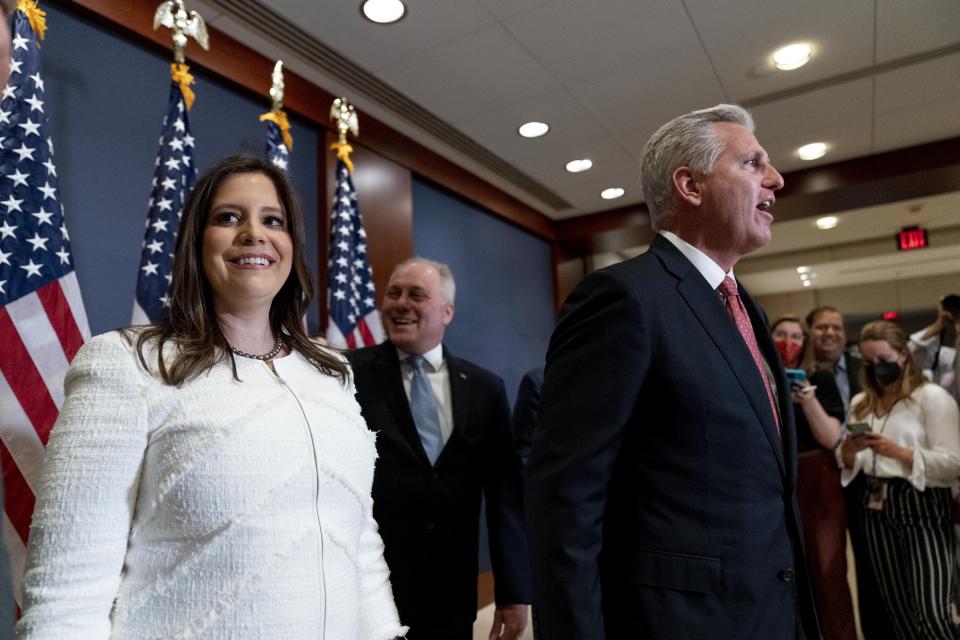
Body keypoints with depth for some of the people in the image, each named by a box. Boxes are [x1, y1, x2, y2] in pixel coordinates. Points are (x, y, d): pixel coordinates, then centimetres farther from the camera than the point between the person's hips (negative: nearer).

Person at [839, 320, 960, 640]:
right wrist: (849, 452, -10)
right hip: (876, 510, 6)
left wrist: (900, 452, -24)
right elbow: (849, 465, 12)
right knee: (899, 612, 14)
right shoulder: (860, 404, 11)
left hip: (923, 508, -5)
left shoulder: (932, 397, -6)